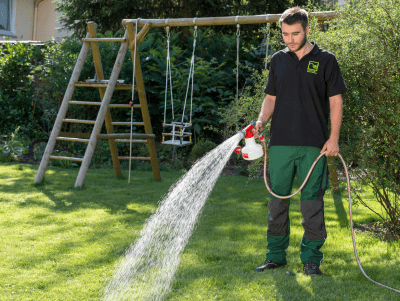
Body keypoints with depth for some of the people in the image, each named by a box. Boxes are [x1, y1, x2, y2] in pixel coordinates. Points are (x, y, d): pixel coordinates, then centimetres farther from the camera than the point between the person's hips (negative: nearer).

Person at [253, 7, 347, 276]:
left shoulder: (325, 60, 1)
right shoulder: (278, 60, 11)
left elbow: (336, 101, 1)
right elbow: (271, 98, 15)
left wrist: (334, 138, -6)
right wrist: (261, 121, -4)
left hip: (313, 144, -3)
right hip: (280, 142, 3)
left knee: (312, 202, -1)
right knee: (277, 200, 7)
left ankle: (311, 257, 9)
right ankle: (276, 255, 17)